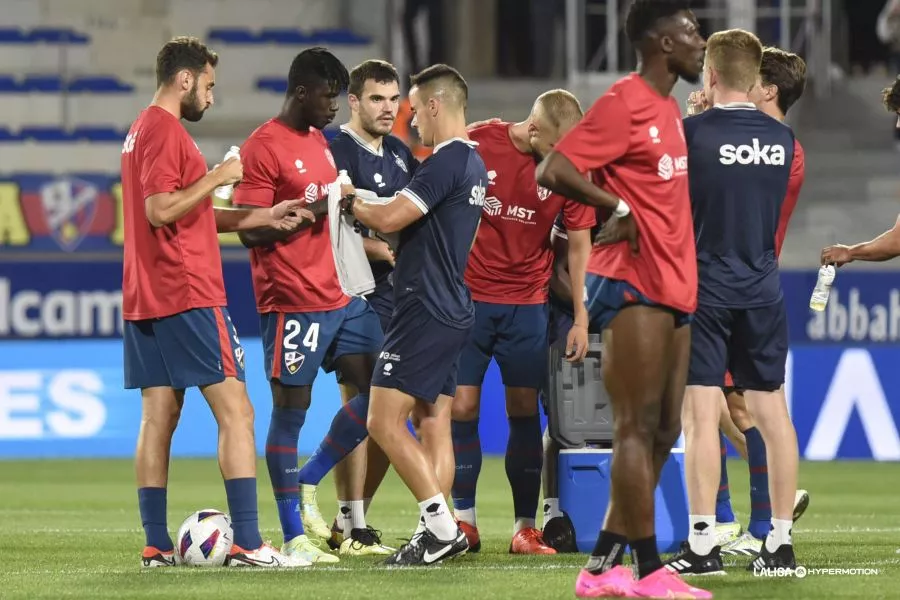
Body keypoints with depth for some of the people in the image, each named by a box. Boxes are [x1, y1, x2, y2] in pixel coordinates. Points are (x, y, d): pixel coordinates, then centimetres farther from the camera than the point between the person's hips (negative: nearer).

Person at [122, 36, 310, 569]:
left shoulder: (144, 130, 19)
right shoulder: (166, 131, -12)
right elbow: (161, 210, -22)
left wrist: (264, 218, 18)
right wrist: (216, 178, -14)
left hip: (146, 303, 10)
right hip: (187, 297, -10)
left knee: (159, 416, 8)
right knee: (236, 410, -9)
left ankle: (158, 545, 7)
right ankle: (248, 544, -14)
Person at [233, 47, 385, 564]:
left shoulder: (320, 141, 16)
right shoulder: (264, 147, -10)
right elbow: (251, 230, -15)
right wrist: (314, 211, -18)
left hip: (342, 296, 9)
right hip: (292, 302, -9)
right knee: (291, 408, -3)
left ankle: (306, 483, 19)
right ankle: (294, 536, 1)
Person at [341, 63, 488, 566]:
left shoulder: (446, 163, -17)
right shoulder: (473, 164, 15)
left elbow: (390, 219, -21)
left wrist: (352, 202, -2)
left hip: (425, 312, -10)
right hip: (453, 311, 10)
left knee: (386, 422, -9)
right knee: (434, 425, 9)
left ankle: (442, 527, -12)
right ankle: (439, 532, 6)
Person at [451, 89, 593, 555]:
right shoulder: (475, 146, -9)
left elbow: (579, 242, 5)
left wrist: (581, 316, 3)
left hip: (527, 303, 1)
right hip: (467, 296, -1)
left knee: (524, 411, -1)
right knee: (462, 407, -2)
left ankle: (525, 527, 3)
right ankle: (464, 521, 8)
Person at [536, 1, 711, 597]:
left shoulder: (669, 109, 18)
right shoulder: (625, 104, -11)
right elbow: (552, 171, -18)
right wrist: (618, 207, -17)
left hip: (672, 290, 10)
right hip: (634, 286, -10)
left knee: (663, 432, 8)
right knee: (638, 428, -9)